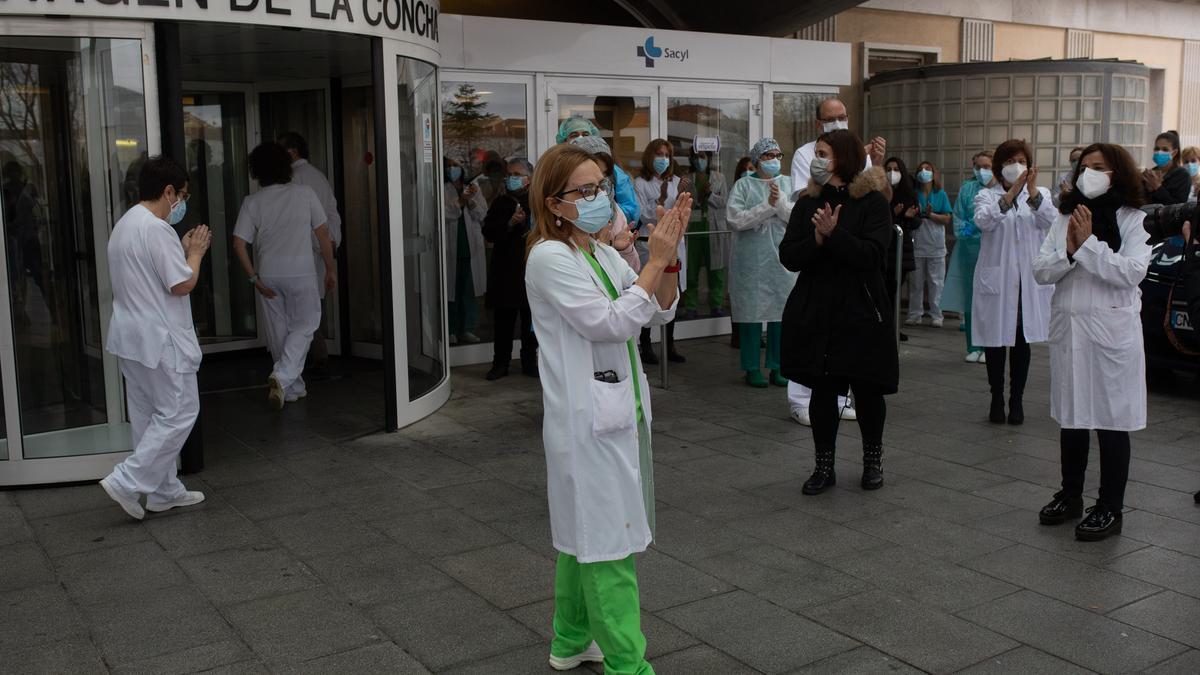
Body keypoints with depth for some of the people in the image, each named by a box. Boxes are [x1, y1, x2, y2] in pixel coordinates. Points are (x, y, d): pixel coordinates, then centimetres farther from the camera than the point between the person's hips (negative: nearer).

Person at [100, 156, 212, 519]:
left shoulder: (124, 225, 14)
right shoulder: (156, 228, -18)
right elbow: (182, 284, -19)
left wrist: (183, 250, 15)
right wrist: (196, 252, -3)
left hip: (130, 337, 10)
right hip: (159, 339, -10)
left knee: (149, 416, 14)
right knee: (179, 413, -1)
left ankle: (164, 491, 22)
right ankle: (127, 482, -3)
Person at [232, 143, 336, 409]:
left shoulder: (252, 202, -1)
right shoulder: (304, 193, -4)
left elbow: (239, 243, -7)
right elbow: (323, 234, -2)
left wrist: (254, 278, -1)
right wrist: (330, 269, 7)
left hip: (268, 275, 2)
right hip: (301, 272, -2)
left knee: (278, 331, 13)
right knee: (304, 325, 9)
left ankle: (293, 388, 21)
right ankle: (282, 376, -12)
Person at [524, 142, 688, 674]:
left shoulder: (603, 253, 12)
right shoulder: (550, 258, -13)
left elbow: (661, 311, 7)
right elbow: (609, 322, -21)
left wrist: (668, 257, -7)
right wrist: (654, 261, -19)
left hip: (619, 410, 9)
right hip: (587, 420, -9)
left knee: (585, 531, 18)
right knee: (607, 538, -5)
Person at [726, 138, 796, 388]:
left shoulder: (788, 184, 11)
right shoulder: (744, 185, 3)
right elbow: (736, 220, -10)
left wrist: (780, 200, -15)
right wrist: (767, 205, -13)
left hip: (782, 258, 3)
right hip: (751, 260, -3)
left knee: (781, 311, 4)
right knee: (752, 311, 0)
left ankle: (777, 367, 15)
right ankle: (752, 368, 10)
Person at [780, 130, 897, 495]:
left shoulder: (872, 202, -4)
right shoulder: (807, 204, 7)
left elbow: (871, 254, -16)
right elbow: (788, 257, -1)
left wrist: (833, 233, -22)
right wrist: (818, 238, -17)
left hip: (861, 313, -3)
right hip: (816, 313, 3)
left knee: (867, 389, 7)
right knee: (822, 390, 5)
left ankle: (873, 459, 29)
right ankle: (824, 466, 18)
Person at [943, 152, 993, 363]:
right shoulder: (967, 189, 10)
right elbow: (958, 217, 10)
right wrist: (963, 229, -8)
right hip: (969, 249, 3)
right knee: (969, 299, 5)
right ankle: (973, 348, 14)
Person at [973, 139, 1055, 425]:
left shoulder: (1041, 195, 9)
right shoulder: (987, 196, 3)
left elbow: (1051, 222, -12)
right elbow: (983, 220, -20)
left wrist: (1033, 192, -27)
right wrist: (1010, 194, -31)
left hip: (1030, 280, 2)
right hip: (996, 278, -1)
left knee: (1022, 341, 6)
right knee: (995, 339, 4)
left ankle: (1016, 400, 14)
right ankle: (997, 399, 14)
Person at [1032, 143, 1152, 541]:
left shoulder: (1132, 220, -4)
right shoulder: (1066, 218, 8)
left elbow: (1132, 272, -16)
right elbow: (1040, 272, 2)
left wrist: (1088, 243, -16)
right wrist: (1069, 251, -15)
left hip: (1111, 332, -4)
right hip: (1068, 328, 5)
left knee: (1111, 422, 3)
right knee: (1071, 417, 15)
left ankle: (1110, 509, 15)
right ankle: (1070, 496, 31)